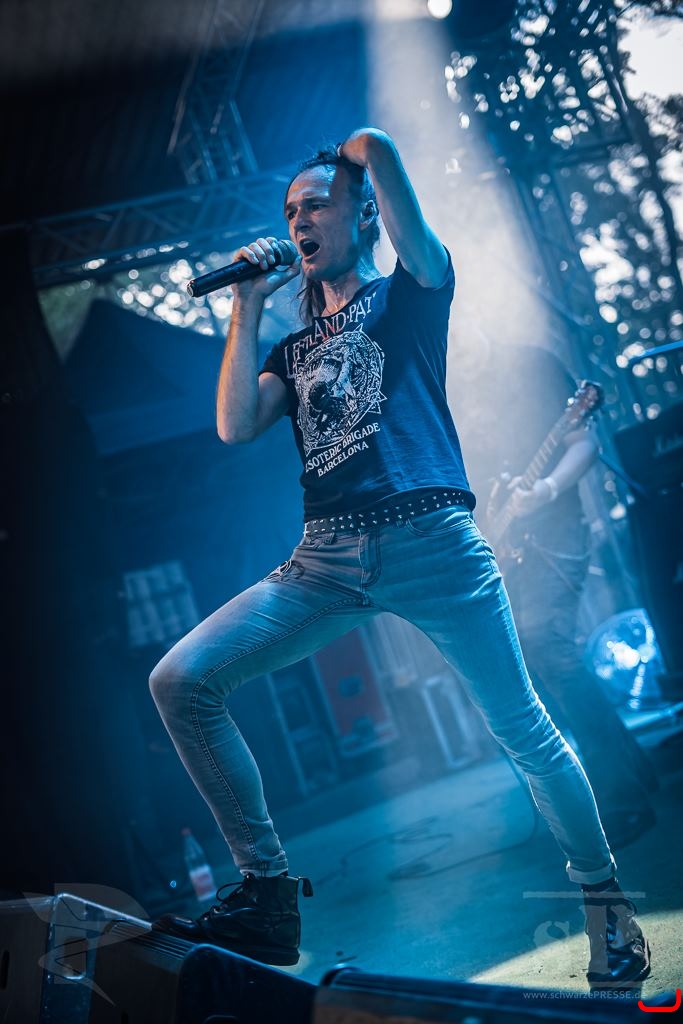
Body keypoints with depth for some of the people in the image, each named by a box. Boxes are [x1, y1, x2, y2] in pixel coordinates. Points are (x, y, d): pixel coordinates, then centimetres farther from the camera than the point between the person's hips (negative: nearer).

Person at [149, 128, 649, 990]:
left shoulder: (410, 291, 12)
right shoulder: (294, 349, 25)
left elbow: (376, 149, 0)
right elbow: (235, 427, 7)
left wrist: (359, 157, 24)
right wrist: (248, 306, 14)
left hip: (430, 539, -4)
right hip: (326, 557, 5)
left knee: (525, 734, -3)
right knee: (179, 680, -9)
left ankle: (608, 908, 18)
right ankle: (267, 894, -3)